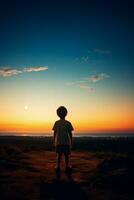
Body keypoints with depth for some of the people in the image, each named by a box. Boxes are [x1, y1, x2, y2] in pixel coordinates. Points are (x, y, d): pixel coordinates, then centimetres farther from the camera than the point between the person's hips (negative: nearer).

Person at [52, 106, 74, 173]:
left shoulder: (56, 123, -4)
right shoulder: (68, 123, -6)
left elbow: (54, 133, -1)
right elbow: (70, 134, -5)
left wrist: (54, 142, 8)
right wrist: (71, 143, 3)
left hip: (58, 142, 1)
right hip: (66, 142, -1)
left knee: (59, 155, 10)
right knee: (66, 155, 10)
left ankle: (58, 167, 10)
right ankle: (67, 167, 15)